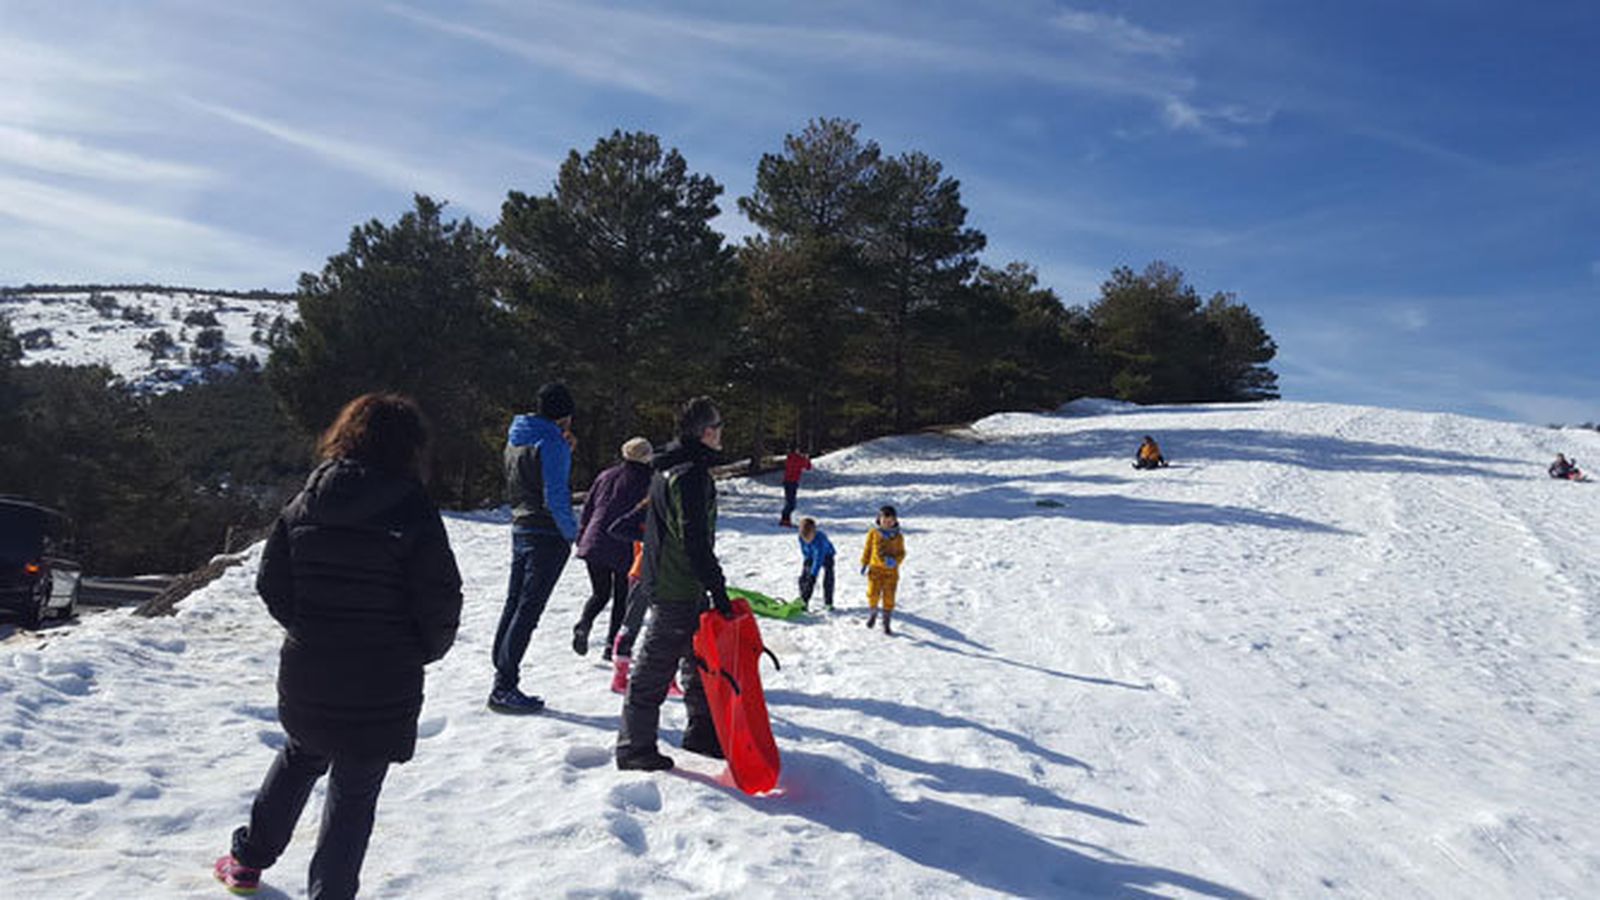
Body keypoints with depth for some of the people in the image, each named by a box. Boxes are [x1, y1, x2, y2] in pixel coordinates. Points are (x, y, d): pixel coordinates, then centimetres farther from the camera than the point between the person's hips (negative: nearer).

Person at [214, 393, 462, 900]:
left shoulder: (303, 504, -2)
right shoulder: (413, 512, -16)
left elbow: (270, 582, 3)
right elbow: (440, 604, -15)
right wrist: (422, 651, 4)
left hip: (305, 677, 5)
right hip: (382, 689, -5)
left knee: (300, 757, 30)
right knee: (355, 791, 11)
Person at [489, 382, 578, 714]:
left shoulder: (516, 439, 13)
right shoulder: (552, 443, -14)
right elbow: (554, 494, -19)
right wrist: (571, 531, -8)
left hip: (520, 528, 9)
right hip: (547, 534, -9)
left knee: (514, 604, 13)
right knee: (528, 610, -6)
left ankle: (502, 675, 19)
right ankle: (504, 687, -5)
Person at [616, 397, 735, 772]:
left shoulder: (670, 468, 12)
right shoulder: (690, 474, -21)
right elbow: (695, 542, -25)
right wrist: (718, 589, -21)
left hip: (676, 584, 10)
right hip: (679, 589, -10)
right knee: (656, 665, 0)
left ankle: (702, 732, 30)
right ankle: (634, 746, 10)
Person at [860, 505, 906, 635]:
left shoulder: (898, 536, 0)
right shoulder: (873, 533, 0)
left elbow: (901, 552, 5)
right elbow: (867, 548, 8)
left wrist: (895, 560, -15)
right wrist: (864, 563, 7)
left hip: (891, 571, 0)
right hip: (875, 568, 0)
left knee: (889, 597, 2)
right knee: (873, 593, -10)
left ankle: (886, 623, 16)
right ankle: (873, 612, 21)